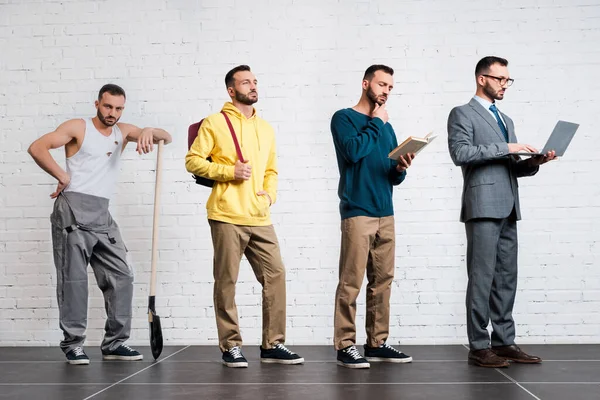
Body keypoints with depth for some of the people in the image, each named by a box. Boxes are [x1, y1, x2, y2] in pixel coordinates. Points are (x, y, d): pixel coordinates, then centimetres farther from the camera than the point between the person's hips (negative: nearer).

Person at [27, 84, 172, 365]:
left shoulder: (123, 132, 16)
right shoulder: (78, 128, 3)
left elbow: (166, 138, 9)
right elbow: (37, 148, -5)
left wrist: (149, 131, -12)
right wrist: (62, 175, -9)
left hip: (102, 216, 5)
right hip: (73, 210, -5)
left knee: (121, 276, 2)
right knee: (73, 278, -4)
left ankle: (115, 343, 10)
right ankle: (73, 344, 5)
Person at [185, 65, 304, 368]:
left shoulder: (266, 129, 19)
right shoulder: (215, 123, 2)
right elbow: (193, 161, -3)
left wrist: (270, 193, 6)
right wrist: (229, 171, -12)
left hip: (260, 219, 5)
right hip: (227, 216, -5)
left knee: (275, 275, 1)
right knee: (226, 281, 1)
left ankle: (272, 345, 11)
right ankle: (231, 346, 12)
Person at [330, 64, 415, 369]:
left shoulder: (386, 127, 20)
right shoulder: (344, 118, 3)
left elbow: (394, 178, 19)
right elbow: (353, 150, -17)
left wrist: (401, 168, -4)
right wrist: (376, 123, -4)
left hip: (385, 213, 6)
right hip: (357, 212, -6)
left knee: (382, 280, 6)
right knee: (351, 282, -8)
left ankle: (377, 343, 13)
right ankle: (345, 346, -2)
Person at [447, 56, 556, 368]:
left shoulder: (505, 120, 24)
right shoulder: (463, 114, 1)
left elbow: (511, 167, 22)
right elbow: (460, 153, -15)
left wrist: (534, 162, 3)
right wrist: (505, 148, -15)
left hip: (507, 209, 8)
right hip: (483, 206, -8)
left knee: (506, 279, 7)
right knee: (482, 278, -6)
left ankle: (504, 342, 13)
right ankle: (479, 347, -1)